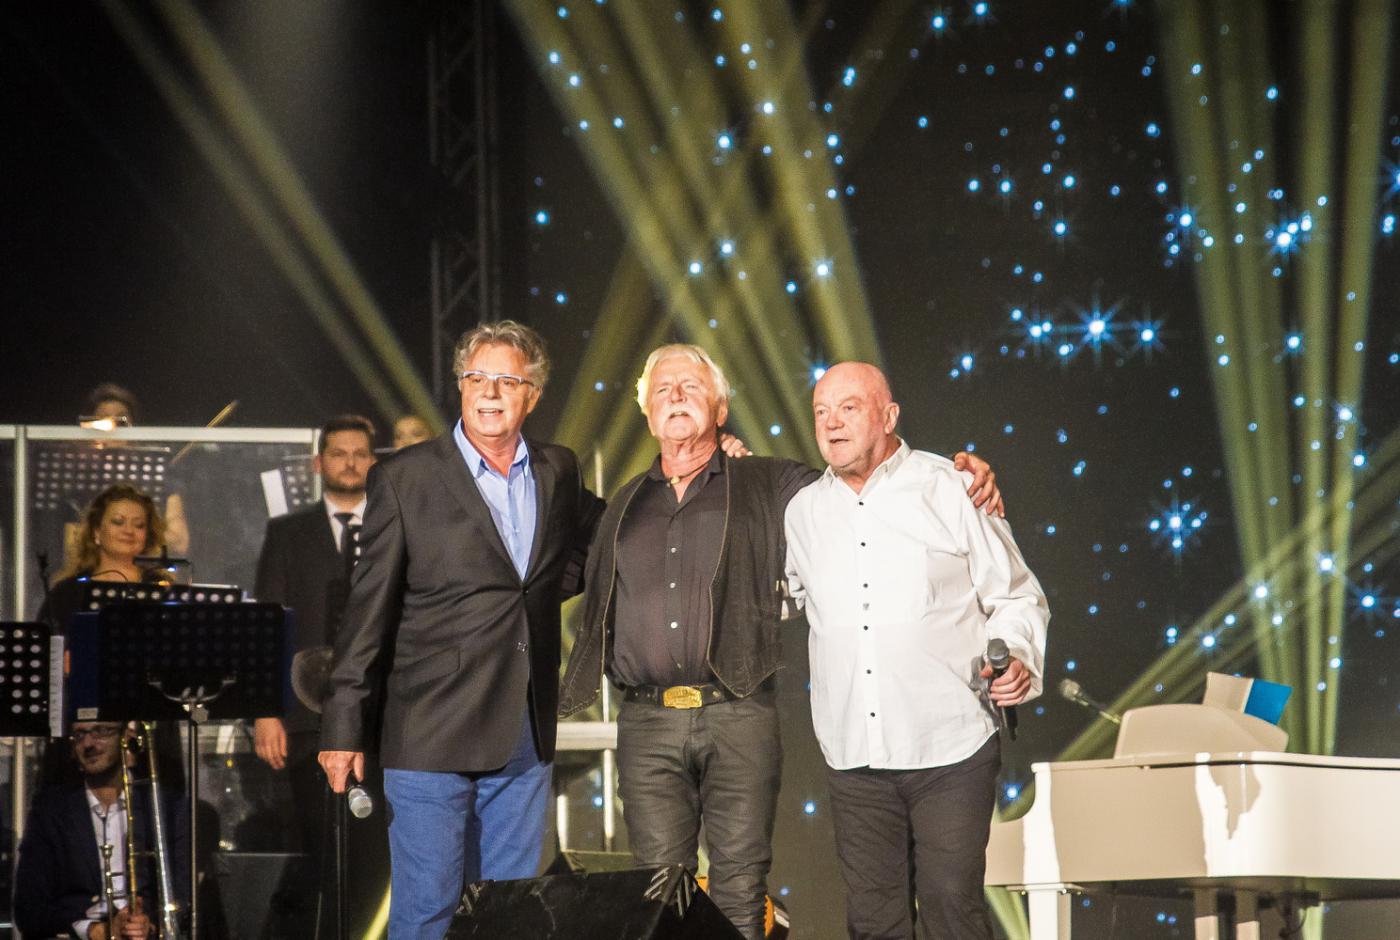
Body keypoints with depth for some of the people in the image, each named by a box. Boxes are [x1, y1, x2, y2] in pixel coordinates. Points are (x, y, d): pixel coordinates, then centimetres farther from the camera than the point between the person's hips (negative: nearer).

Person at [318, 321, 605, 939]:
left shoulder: (558, 472, 10)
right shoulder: (403, 478, -3)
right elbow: (368, 608, -3)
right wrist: (345, 726, -6)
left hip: (525, 736, 4)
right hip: (433, 732, -4)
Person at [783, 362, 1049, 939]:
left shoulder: (951, 491, 0)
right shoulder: (803, 512, 10)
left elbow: (1016, 598, 5)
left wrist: (1017, 658, -16)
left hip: (950, 748, -4)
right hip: (853, 758, 4)